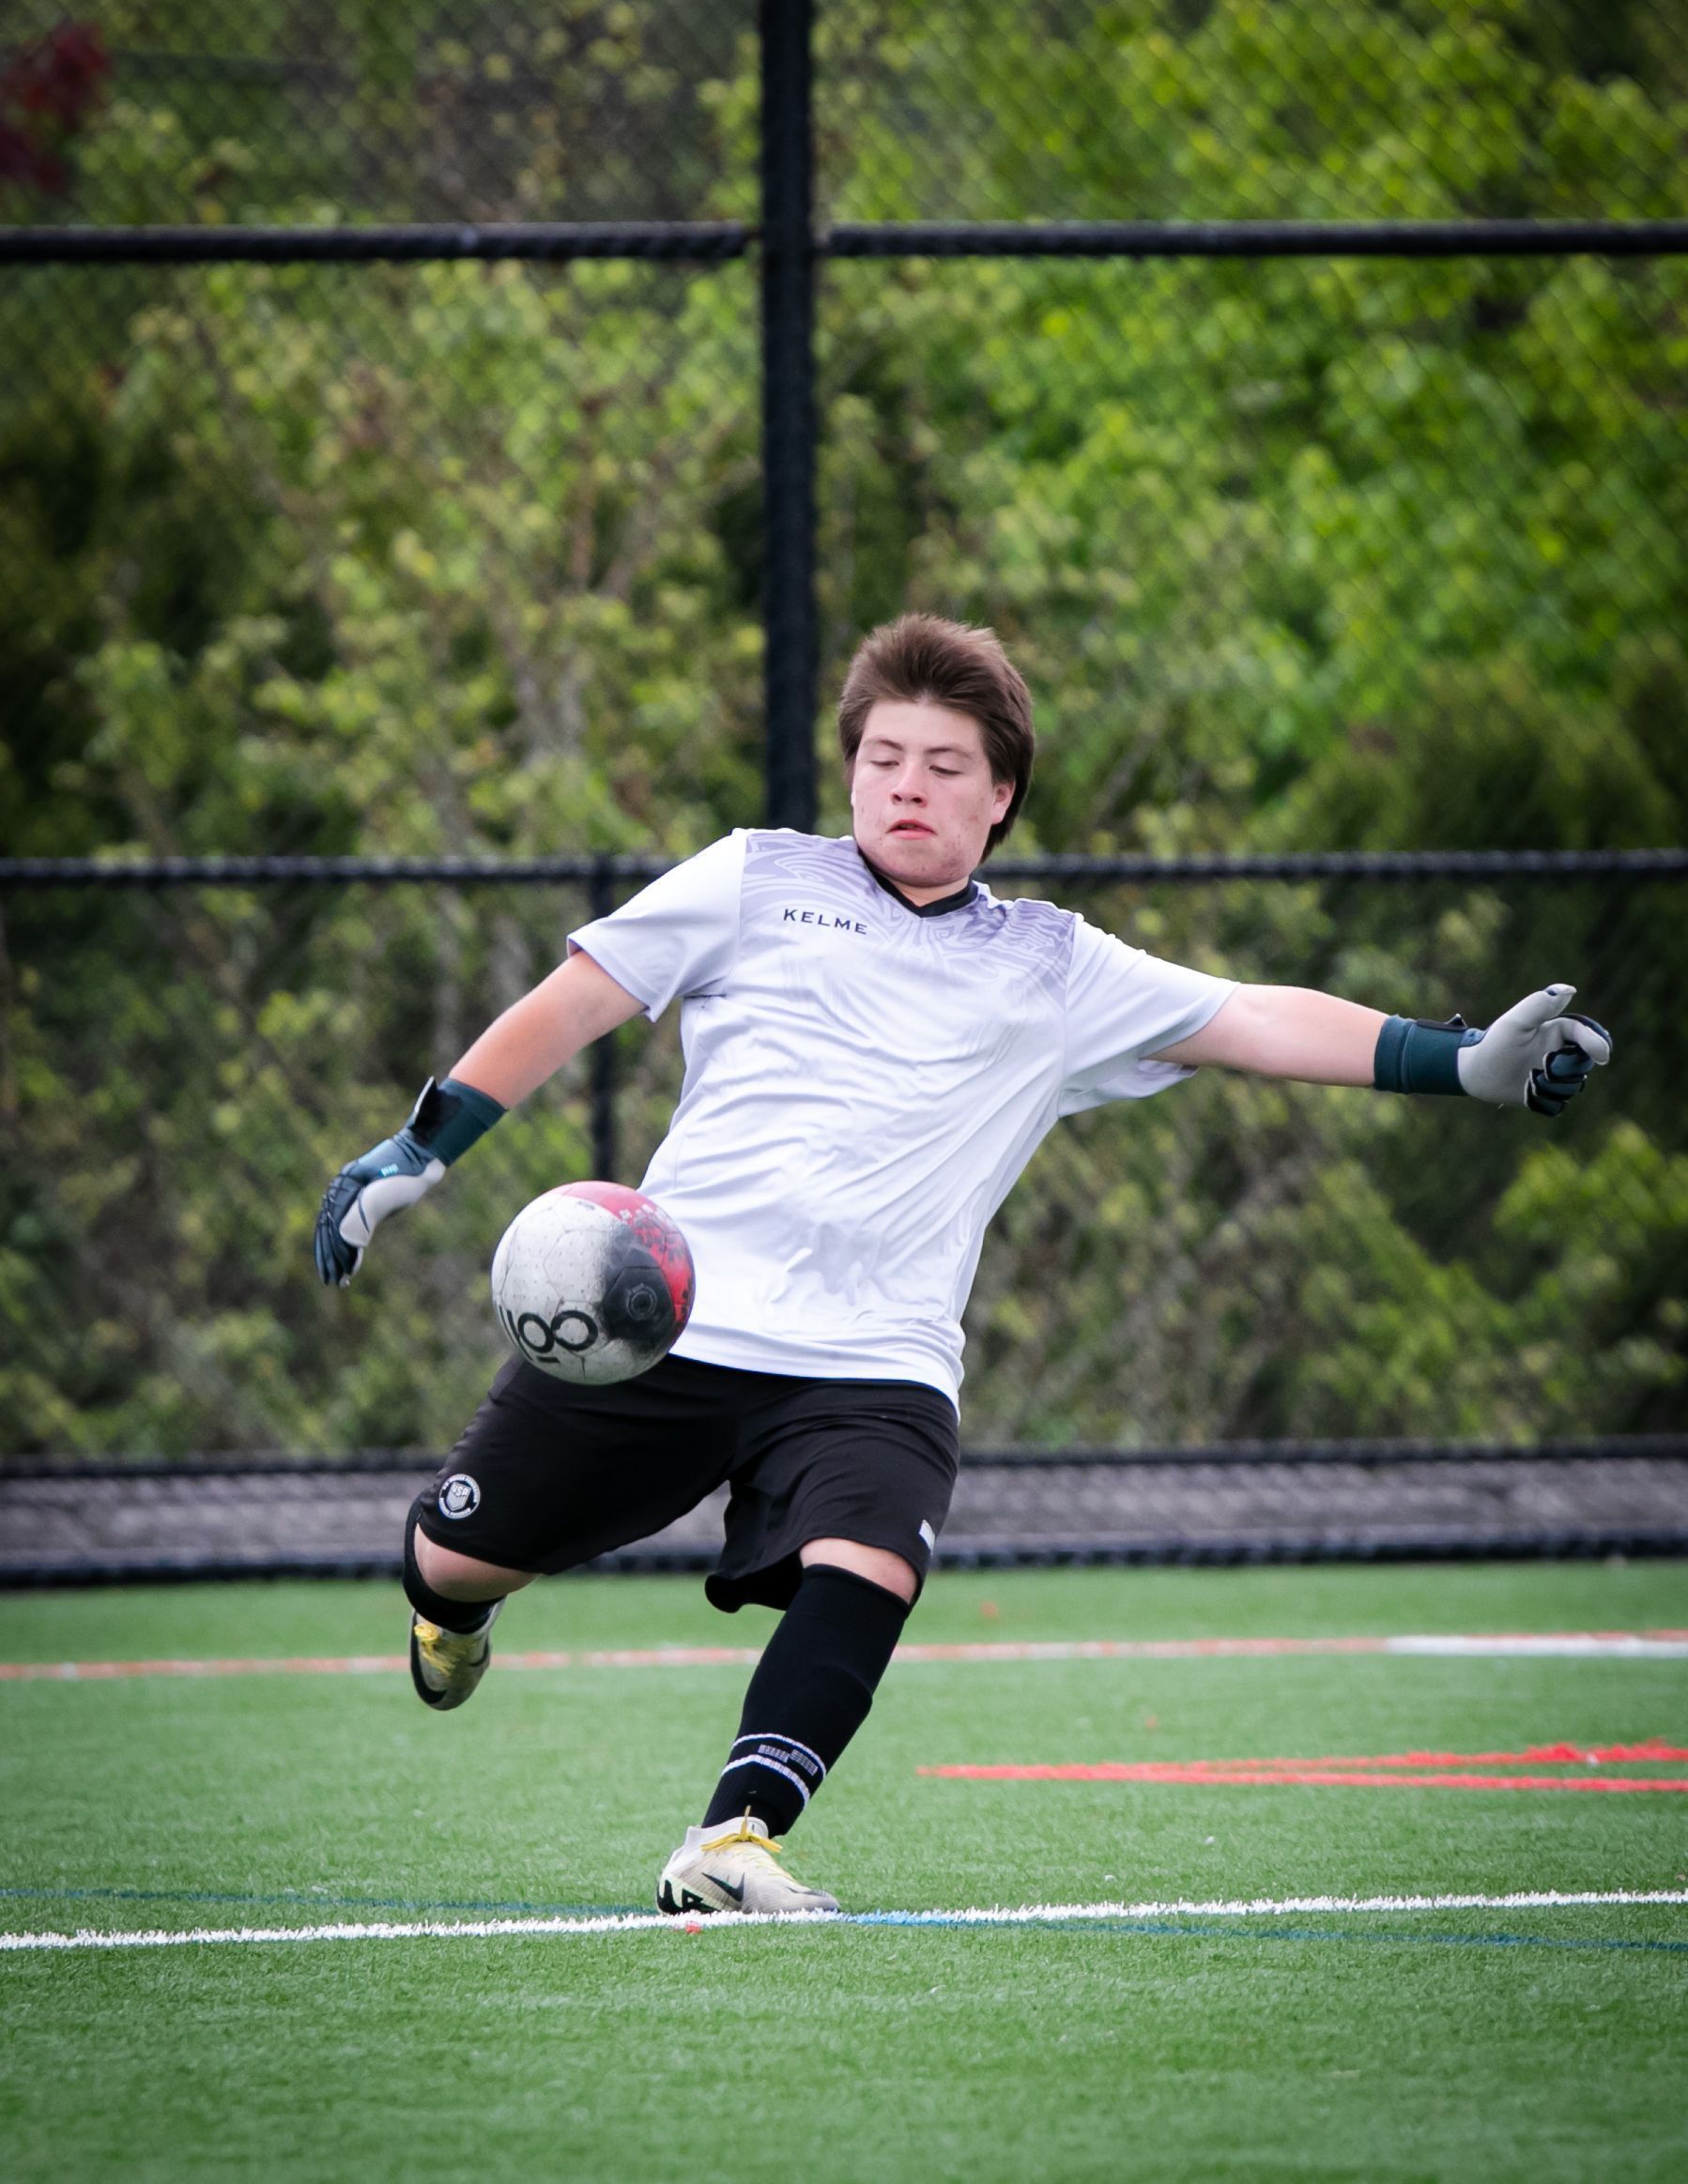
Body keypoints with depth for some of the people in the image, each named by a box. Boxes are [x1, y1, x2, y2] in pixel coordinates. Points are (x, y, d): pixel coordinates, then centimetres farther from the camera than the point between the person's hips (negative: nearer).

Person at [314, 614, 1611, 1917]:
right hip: (661, 1324, 0)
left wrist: (1461, 1062, -1)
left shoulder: (1054, 971, 14)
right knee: (458, 1560, 5)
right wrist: (419, 1150, 7)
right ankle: (455, 1610, 42)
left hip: (874, 1369, 0)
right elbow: (574, 1003, 12)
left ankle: (734, 1840, -30)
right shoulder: (758, 882, 10)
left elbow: (1257, 1023, 9)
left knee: (867, 1571, -29)